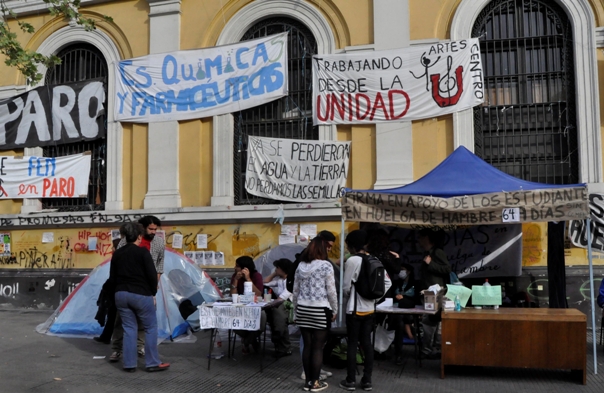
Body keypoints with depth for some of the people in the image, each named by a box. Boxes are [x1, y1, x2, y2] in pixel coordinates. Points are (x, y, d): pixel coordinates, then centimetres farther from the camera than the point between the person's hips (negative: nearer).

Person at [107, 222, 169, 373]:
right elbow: (152, 275, -12)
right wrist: (153, 293, 0)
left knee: (129, 329, 11)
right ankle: (152, 363, 8)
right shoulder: (143, 252, -10)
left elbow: (112, 278, 11)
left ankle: (129, 364, 12)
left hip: (121, 294, 6)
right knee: (151, 328, 6)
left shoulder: (117, 254, 8)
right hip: (141, 294, -5)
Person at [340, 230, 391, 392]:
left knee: (352, 344, 3)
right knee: (367, 343, 10)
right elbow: (388, 282, 6)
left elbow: (346, 287, -11)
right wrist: (376, 297, 9)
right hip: (370, 309, 6)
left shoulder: (352, 261, -14)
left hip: (355, 309, -6)